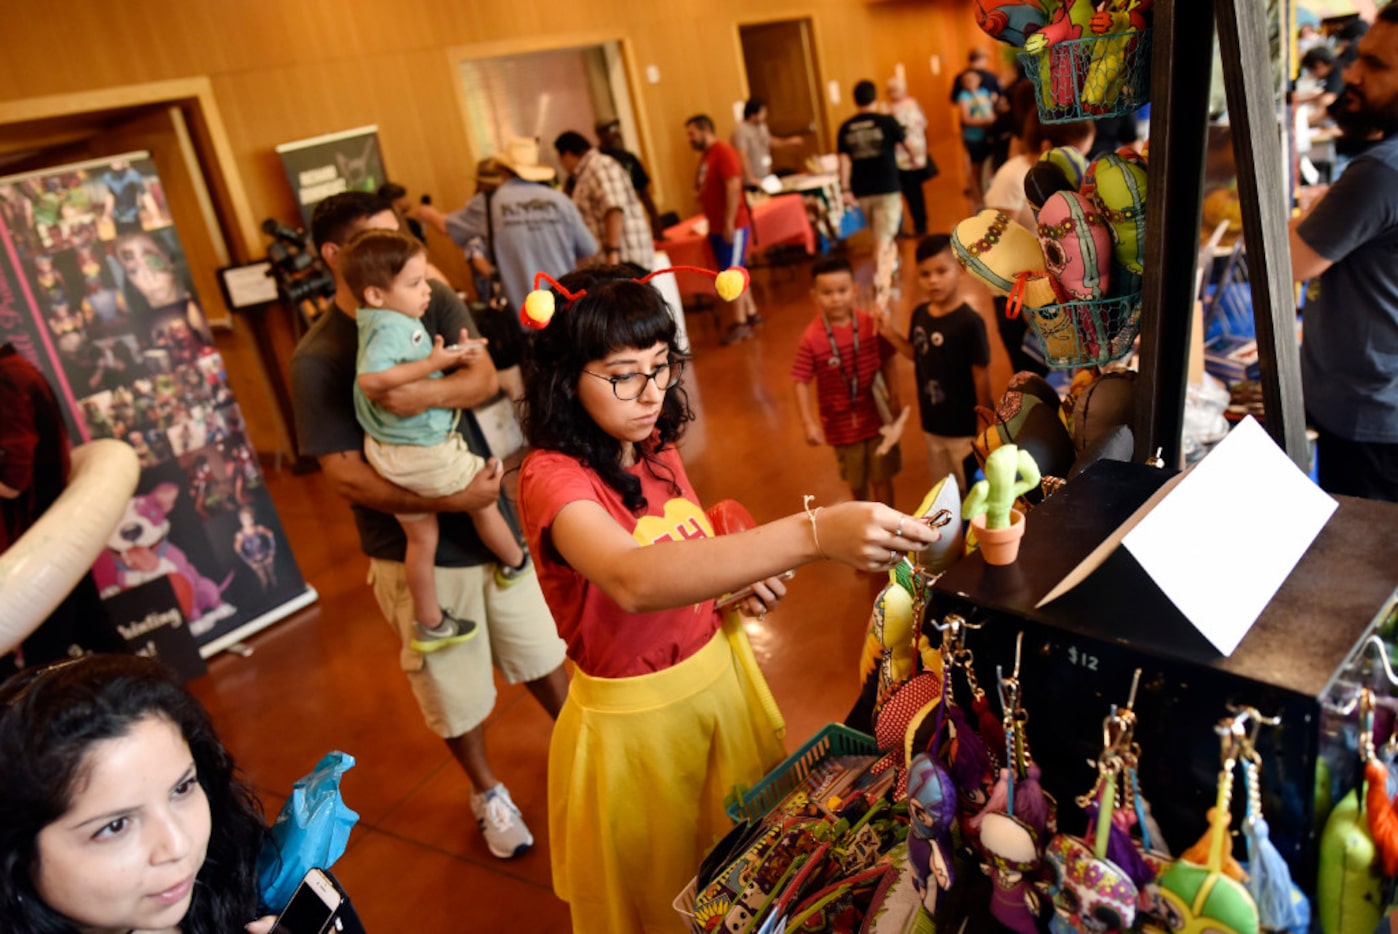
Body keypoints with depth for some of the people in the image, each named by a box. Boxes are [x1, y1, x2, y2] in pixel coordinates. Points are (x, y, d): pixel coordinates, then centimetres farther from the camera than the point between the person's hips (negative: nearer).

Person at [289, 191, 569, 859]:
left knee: (540, 650, 20)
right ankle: (488, 793, 40)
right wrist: (451, 501, -25)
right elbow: (345, 478, -17)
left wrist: (431, 392, -37)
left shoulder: (434, 303, -3)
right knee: (454, 687, 13)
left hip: (487, 519, 3)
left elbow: (485, 377, -16)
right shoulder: (318, 359, -13)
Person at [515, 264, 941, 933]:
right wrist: (813, 535, -54)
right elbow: (633, 580, -45)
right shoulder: (552, 477, -25)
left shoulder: (656, 450, -3)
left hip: (719, 680, 6)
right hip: (634, 720, -6)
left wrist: (743, 578, -8)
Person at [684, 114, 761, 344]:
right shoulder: (705, 156, 14)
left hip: (732, 225, -9)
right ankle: (751, 312, 23)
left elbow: (733, 188, -21)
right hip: (717, 226, 9)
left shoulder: (724, 153, -13)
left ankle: (740, 323, -3)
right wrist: (698, 190, 4)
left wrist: (729, 223, -23)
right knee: (735, 272, 13)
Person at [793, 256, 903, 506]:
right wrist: (809, 423, -19)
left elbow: (886, 361, -1)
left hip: (876, 418, 0)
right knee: (856, 481, 20)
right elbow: (801, 382, -15)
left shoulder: (871, 324, -12)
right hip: (841, 424, 0)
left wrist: (894, 398, -5)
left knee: (881, 477, 10)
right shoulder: (812, 337, -18)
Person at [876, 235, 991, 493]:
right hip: (932, 422, 6)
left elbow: (981, 373, -18)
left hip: (965, 426, -6)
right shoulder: (919, 314, -3)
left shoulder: (969, 322, -22)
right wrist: (891, 334, -5)